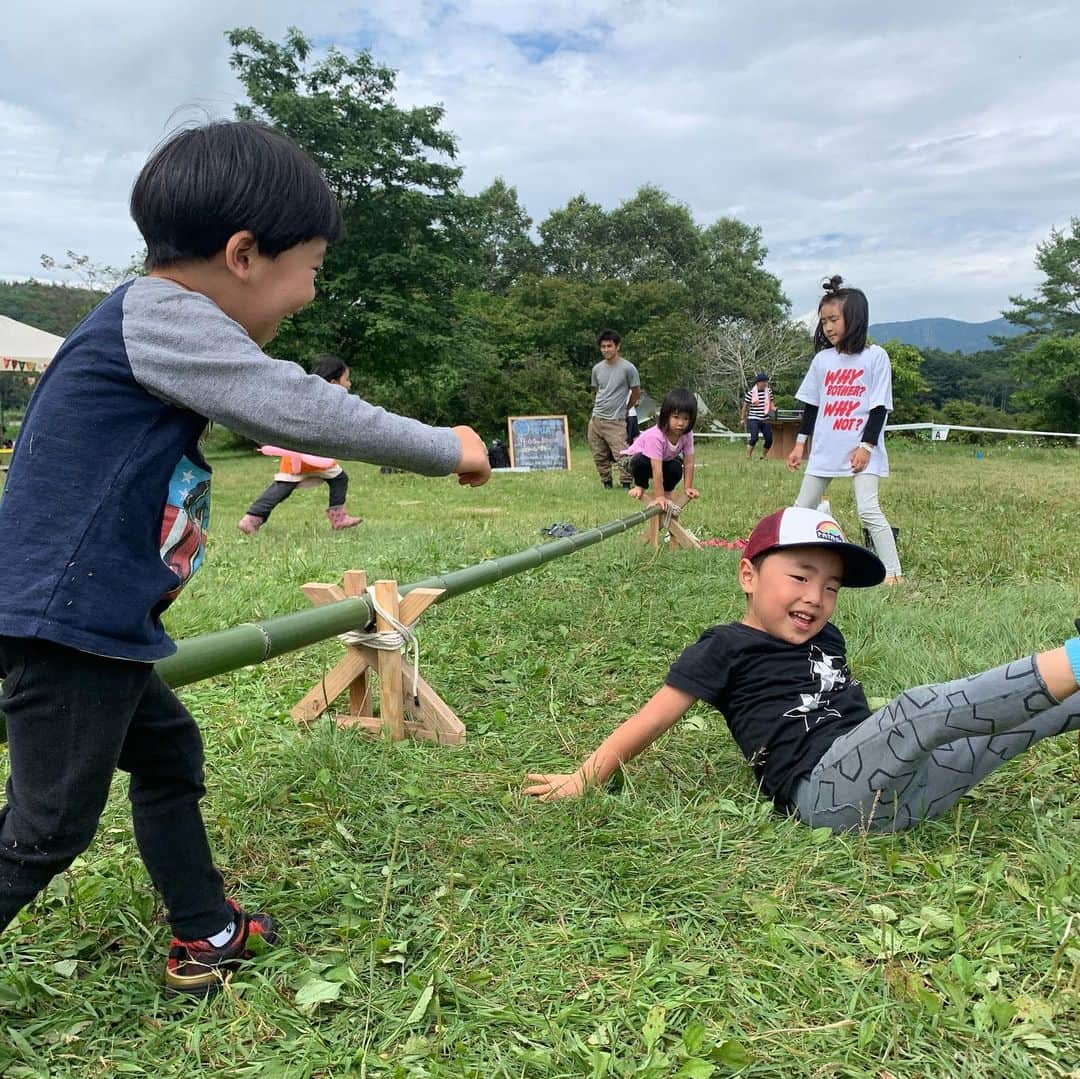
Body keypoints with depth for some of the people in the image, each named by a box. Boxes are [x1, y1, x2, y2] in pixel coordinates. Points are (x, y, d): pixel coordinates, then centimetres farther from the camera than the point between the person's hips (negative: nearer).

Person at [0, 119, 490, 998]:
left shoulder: (165, 325, 14)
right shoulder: (159, 314, -17)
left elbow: (271, 413, 23)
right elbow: (300, 410, -21)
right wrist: (446, 449, -11)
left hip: (98, 624, 11)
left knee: (170, 754, 20)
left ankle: (207, 937, 35)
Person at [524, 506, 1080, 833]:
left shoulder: (826, 639, 23)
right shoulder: (727, 648, 2)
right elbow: (652, 720, 1)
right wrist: (583, 780, 0)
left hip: (898, 789, 8)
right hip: (820, 789, -8)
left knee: (1020, 719, -1)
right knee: (920, 710, -29)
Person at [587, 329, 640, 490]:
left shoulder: (628, 368, -6)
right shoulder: (597, 369, 8)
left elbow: (636, 393, 4)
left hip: (616, 421, -5)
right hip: (596, 419, 5)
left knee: (622, 456, -12)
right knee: (599, 457, 9)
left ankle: (626, 486, -4)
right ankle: (606, 485, 21)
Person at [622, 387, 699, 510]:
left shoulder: (687, 435, -23)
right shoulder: (656, 436, -40)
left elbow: (689, 463, -17)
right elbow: (656, 468, -42)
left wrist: (688, 488, -19)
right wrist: (659, 496, -42)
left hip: (666, 460, 5)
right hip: (640, 458, -5)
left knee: (676, 469, -25)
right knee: (642, 461, -37)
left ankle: (667, 491, 4)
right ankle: (640, 486, -9)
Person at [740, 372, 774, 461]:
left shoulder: (768, 391, 4)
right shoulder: (750, 392, -8)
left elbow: (771, 403, 16)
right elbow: (745, 406, 2)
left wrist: (774, 408, -7)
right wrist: (742, 418, 7)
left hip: (765, 419, 5)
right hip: (754, 419, -5)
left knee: (769, 439, 1)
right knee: (754, 437, -20)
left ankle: (763, 456, 22)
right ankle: (748, 456, -9)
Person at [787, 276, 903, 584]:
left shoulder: (875, 356, -6)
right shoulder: (822, 359, 8)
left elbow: (879, 407, -7)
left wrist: (866, 445, -12)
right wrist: (800, 443, 11)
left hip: (861, 450, -5)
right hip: (824, 450, 5)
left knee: (868, 509, -15)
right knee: (801, 509, 9)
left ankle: (893, 573, -7)